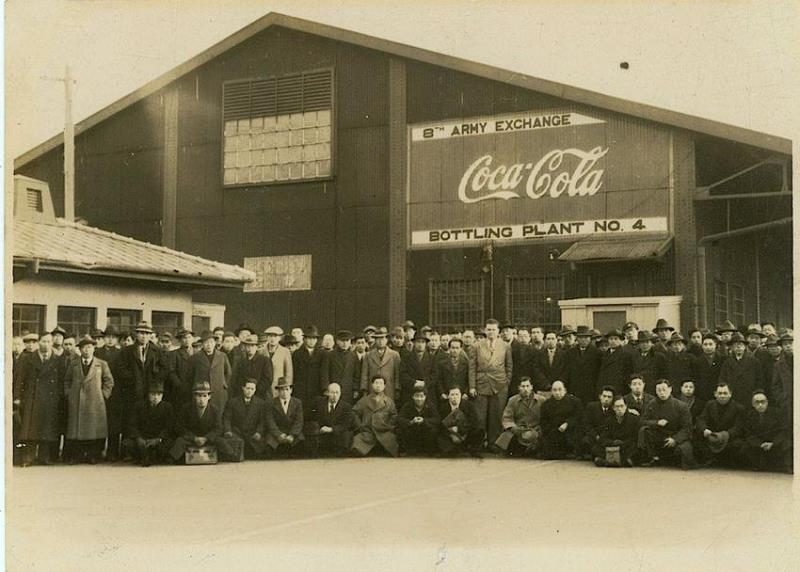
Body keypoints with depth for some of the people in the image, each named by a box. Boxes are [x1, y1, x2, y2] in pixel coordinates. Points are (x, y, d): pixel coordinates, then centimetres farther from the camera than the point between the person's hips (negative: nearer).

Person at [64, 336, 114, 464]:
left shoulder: (102, 364, 8)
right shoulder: (73, 365, 13)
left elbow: (109, 381, 9)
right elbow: (66, 381, 19)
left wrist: (103, 395, 0)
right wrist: (68, 394, 6)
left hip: (95, 403, -1)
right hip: (76, 404, 1)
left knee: (95, 429, -4)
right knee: (76, 429, -1)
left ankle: (94, 456, 3)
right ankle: (76, 457, 4)